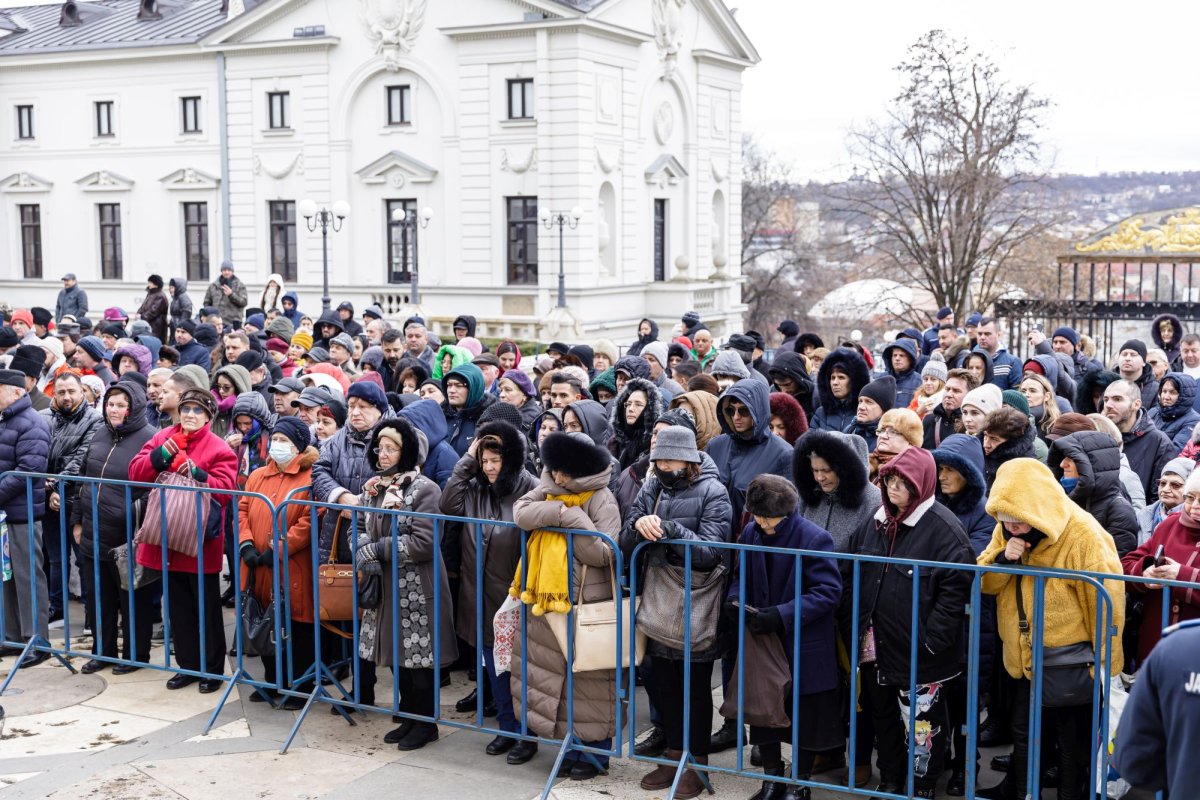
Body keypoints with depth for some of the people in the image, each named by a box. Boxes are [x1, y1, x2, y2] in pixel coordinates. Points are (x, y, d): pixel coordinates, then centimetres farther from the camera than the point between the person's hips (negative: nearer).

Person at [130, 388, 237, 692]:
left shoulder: (219, 449, -6)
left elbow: (224, 489, -16)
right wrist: (160, 456, -15)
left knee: (206, 609, 5)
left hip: (201, 543, -5)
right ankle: (187, 665, 27)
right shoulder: (162, 438, 8)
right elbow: (136, 472, 1)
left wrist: (197, 474, -29)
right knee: (178, 607, 14)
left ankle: (212, 670, 17)